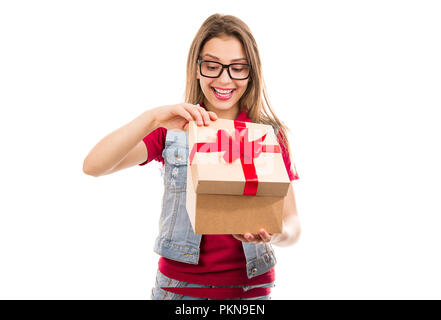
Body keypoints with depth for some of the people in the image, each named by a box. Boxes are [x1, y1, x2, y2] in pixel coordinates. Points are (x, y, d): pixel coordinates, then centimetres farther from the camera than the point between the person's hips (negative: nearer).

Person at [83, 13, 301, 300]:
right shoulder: (172, 129, -3)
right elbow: (93, 166, -14)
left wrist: (275, 235, -27)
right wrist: (151, 118, -28)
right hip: (178, 284, 0)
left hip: (250, 286, 0)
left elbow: (292, 223, -3)